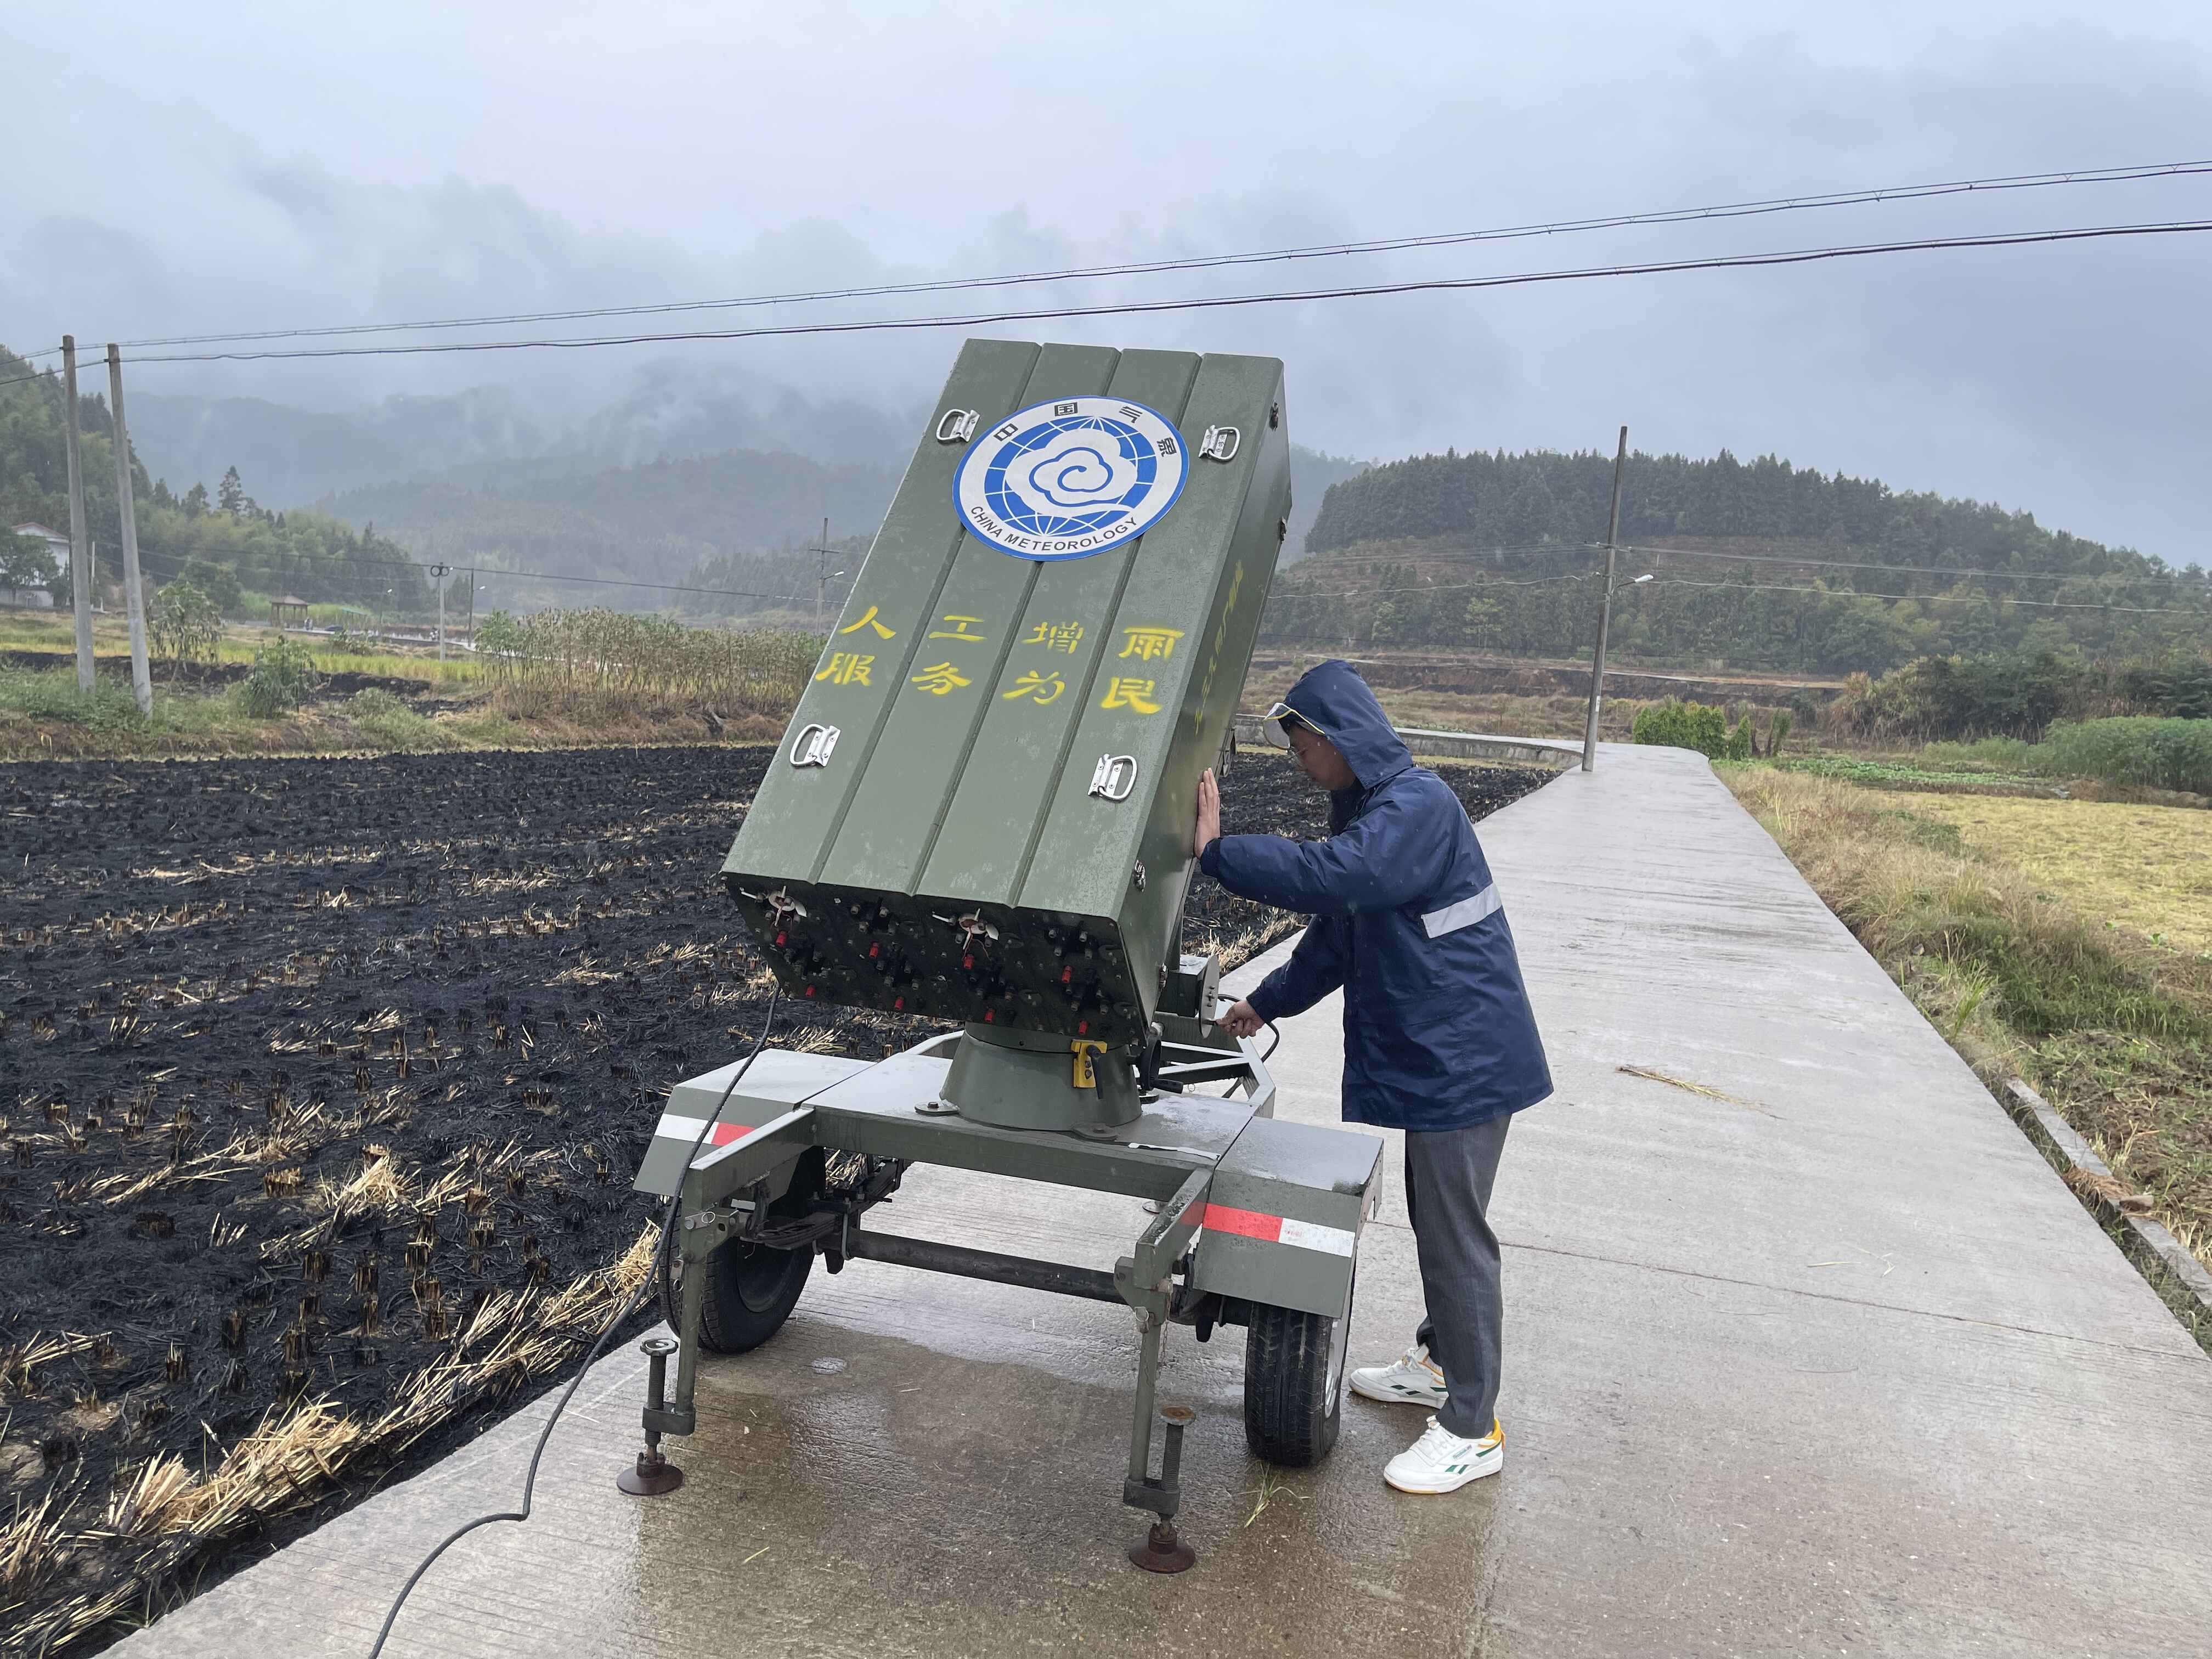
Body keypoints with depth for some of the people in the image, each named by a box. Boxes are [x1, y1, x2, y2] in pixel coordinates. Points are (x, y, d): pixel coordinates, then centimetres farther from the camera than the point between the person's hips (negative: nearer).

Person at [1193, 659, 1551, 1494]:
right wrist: (1267, 1002, 26)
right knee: (1432, 1218, 21)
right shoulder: (1368, 809, 13)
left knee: (1455, 1230, -2)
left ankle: (1471, 1429, 9)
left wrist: (1216, 850, -32)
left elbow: (1332, 875, -36)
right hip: (1424, 1052, 10)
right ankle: (1440, 1360, 38)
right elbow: (1337, 932, 23)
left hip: (1465, 1057, -10)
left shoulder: (1418, 805, -20)